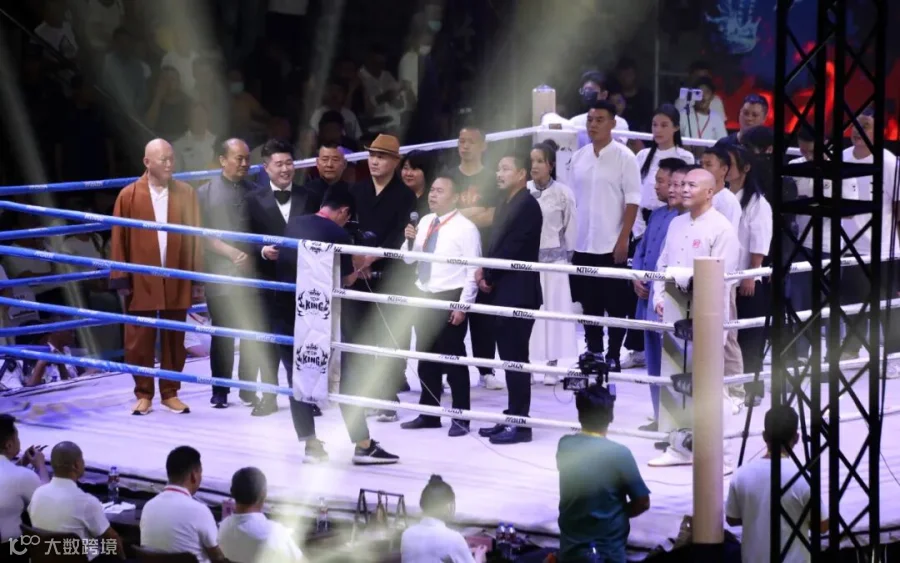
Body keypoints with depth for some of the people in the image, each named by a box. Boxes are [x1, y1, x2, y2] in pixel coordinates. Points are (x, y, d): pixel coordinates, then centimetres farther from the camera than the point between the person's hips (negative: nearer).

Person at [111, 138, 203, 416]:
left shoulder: (186, 193, 4)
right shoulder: (129, 195, -2)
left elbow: (195, 236, 5)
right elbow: (119, 240, -2)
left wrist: (198, 277, 3)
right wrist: (121, 279, -5)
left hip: (177, 281, 2)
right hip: (141, 281, -2)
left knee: (174, 340, 8)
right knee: (139, 341, 3)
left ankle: (170, 393, 18)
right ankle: (143, 394, 14)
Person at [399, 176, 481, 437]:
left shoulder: (465, 228, -11)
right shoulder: (424, 222, 10)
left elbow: (473, 270, -13)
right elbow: (408, 258, 15)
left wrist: (463, 305, -17)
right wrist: (409, 241, -6)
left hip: (450, 299, -7)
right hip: (424, 296, 7)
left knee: (454, 359, -1)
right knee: (425, 358, 14)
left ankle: (460, 418, 6)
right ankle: (429, 414, 24)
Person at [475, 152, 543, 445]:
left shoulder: (527, 205, -13)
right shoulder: (505, 205, 16)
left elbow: (513, 248, -17)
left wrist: (489, 277, -9)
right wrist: (484, 271, 1)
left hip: (518, 294, -9)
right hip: (502, 293, 9)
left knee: (516, 357, -6)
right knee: (509, 357, 12)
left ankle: (520, 423, -3)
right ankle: (512, 417, 17)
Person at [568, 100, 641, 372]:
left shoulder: (624, 157, -5)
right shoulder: (578, 158, 9)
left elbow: (632, 201, -8)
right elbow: (574, 200, 14)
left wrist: (623, 240, -14)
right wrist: (570, 239, 10)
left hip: (612, 247, -5)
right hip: (583, 246, 5)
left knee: (616, 306, 1)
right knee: (589, 304, 9)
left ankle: (613, 357, 7)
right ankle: (593, 354, 18)